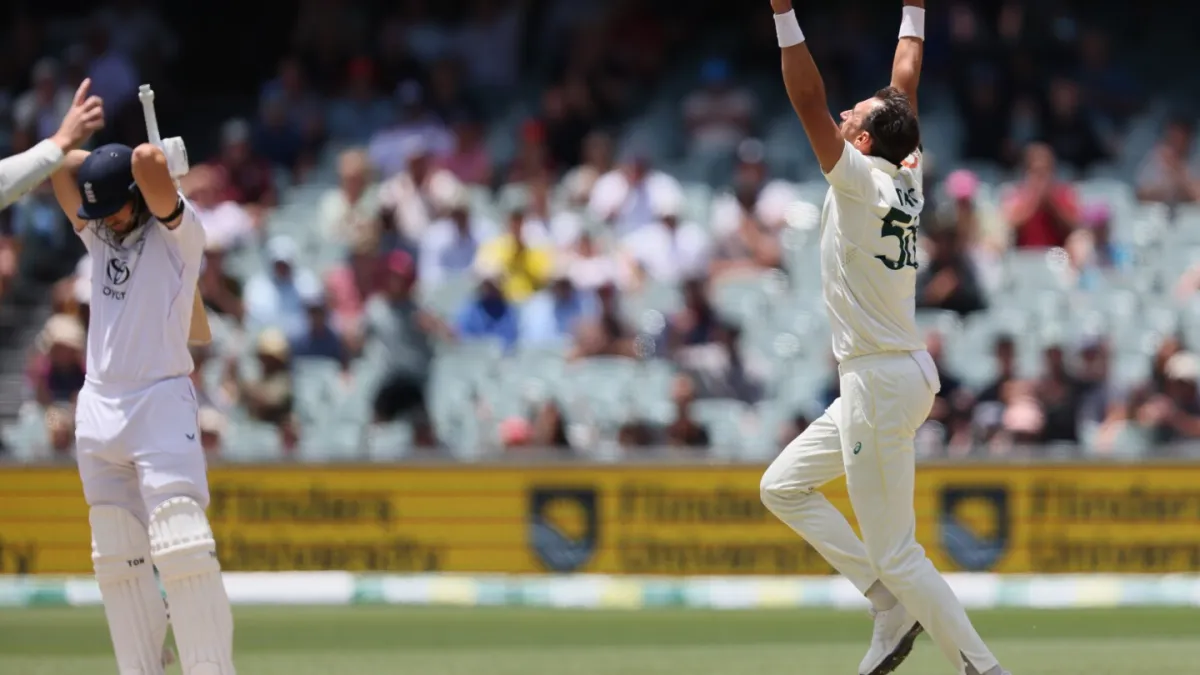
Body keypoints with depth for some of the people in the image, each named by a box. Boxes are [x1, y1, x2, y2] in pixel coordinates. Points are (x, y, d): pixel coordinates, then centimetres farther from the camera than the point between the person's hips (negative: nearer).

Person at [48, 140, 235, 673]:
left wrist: (148, 162, 1)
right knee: (117, 560, 4)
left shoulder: (178, 232, -5)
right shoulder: (98, 234, 14)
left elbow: (149, 161, -20)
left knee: (181, 547, -17)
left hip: (162, 402, -7)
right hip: (98, 407, 7)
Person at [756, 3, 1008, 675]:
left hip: (882, 382, -9)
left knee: (896, 555, -6)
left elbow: (809, 102, -23)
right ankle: (894, 606, 14)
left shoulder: (863, 183, -16)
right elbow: (907, 83, 15)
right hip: (900, 374, 9)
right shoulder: (908, 179, 5)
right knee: (784, 487, 18)